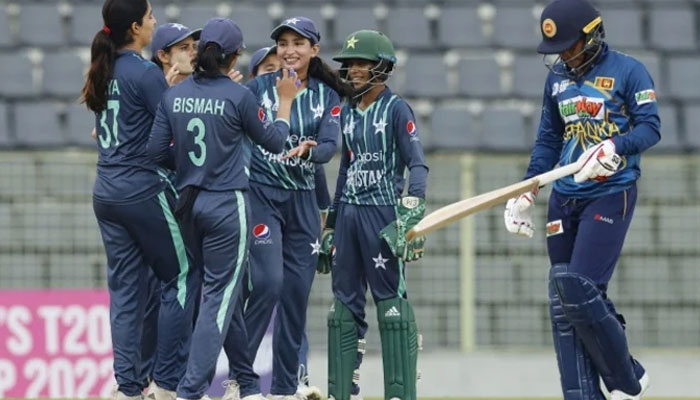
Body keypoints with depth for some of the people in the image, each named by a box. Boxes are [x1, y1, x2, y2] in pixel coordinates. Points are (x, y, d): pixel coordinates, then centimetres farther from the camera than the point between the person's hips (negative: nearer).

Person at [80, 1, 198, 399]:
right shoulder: (146, 73, -13)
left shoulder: (104, 73, 10)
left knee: (125, 287, 7)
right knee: (181, 278, 4)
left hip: (108, 191, 7)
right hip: (145, 190, -7)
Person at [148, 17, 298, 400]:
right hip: (228, 206, -5)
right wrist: (286, 100, 14)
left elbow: (156, 152, 1)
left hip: (189, 203, 5)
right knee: (220, 295, -2)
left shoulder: (174, 95, 1)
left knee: (215, 287, 18)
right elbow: (275, 142, 0)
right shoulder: (237, 96, -11)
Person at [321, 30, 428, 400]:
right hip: (349, 212, 7)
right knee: (345, 302, 8)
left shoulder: (396, 109, -5)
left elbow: (417, 164, -11)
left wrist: (412, 210, -24)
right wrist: (330, 225, 20)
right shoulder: (348, 113, 15)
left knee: (390, 300, -9)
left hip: (383, 212, -7)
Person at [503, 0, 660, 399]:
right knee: (563, 305, 0)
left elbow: (650, 127, -12)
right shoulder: (558, 77, 13)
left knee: (581, 290, -16)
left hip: (611, 196, -6)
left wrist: (613, 148, -29)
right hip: (564, 198, 6)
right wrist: (527, 193, 15)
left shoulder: (628, 71, -5)